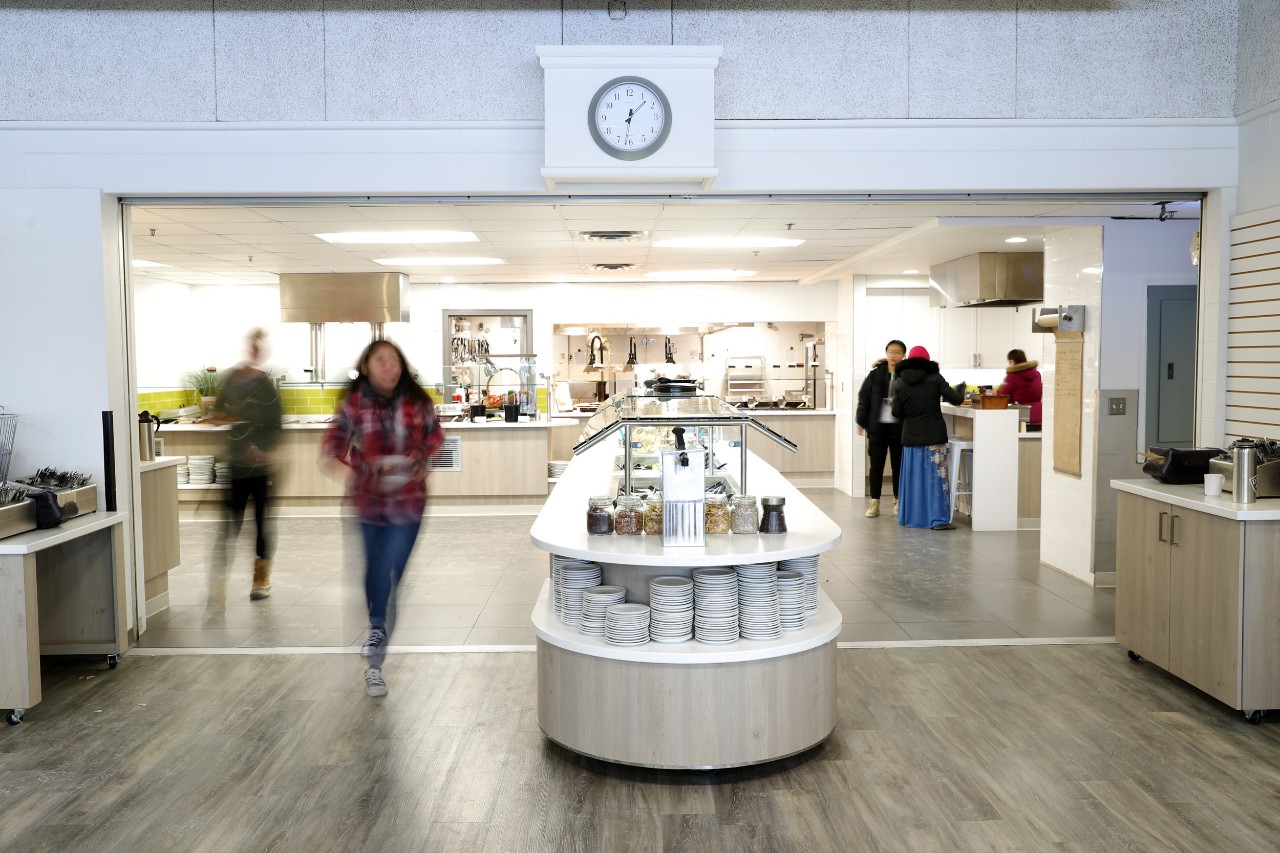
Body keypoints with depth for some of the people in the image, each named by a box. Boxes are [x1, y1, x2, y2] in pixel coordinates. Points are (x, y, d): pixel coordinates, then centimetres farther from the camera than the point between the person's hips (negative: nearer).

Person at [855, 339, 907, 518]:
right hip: (877, 425, 1)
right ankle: (874, 502, 12)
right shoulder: (876, 374, 0)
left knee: (898, 464, 10)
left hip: (899, 426, -1)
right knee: (876, 465, 6)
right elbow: (864, 397, 3)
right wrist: (862, 422, 1)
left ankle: (898, 500, 23)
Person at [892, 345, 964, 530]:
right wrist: (960, 390, 15)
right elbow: (956, 399, -6)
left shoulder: (901, 383, 3)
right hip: (934, 435, -3)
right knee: (936, 476, -1)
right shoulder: (935, 378, -4)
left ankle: (909, 517, 16)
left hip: (910, 436, 3)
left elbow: (897, 412, 3)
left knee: (913, 477, 11)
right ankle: (938, 519, -4)